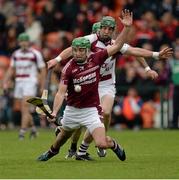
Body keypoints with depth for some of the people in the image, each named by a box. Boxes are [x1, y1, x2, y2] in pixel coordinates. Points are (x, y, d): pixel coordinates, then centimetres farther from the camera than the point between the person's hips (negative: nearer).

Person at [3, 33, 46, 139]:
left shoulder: (35, 54, -5)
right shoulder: (16, 54, 11)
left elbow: (43, 70, -2)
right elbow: (11, 70, 18)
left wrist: (42, 87, -5)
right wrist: (5, 82, 8)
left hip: (30, 83, -6)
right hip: (19, 83, 6)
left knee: (25, 108, -15)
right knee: (23, 110, 8)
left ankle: (22, 132, -18)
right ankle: (33, 128, 27)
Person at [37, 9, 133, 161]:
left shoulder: (96, 59, -10)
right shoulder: (69, 68, -16)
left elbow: (117, 45, -8)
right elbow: (61, 92, -21)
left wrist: (127, 27, -20)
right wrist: (54, 112, -35)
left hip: (91, 110, -1)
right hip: (72, 110, 1)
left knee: (101, 143, -17)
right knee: (64, 135, 27)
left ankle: (114, 144, 19)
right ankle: (53, 151, 60)